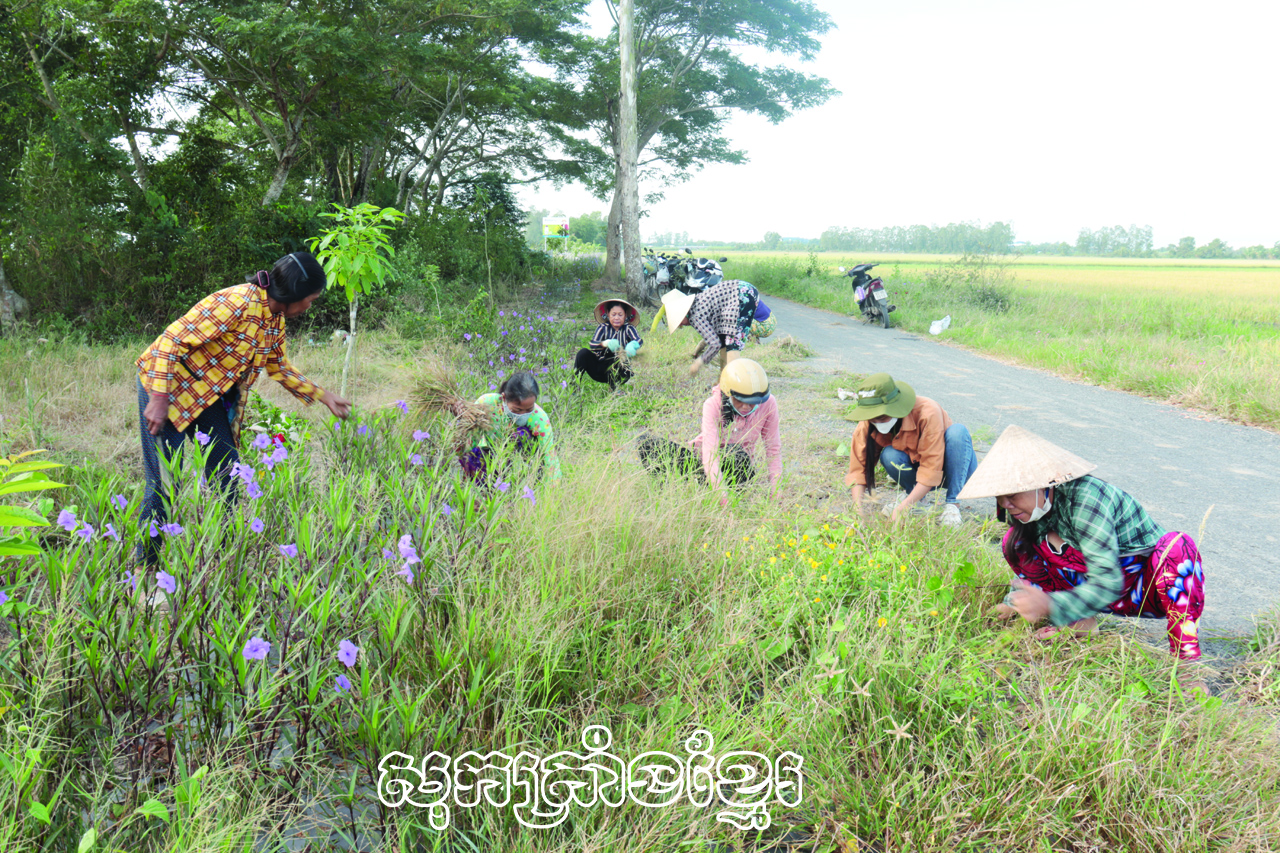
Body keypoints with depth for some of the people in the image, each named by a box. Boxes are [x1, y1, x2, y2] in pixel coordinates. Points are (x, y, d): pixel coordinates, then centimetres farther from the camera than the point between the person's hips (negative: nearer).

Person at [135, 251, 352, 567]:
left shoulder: (276, 321, 2)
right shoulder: (237, 303, -26)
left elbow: (279, 368, 20)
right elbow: (172, 340, -26)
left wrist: (324, 397, 18)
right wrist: (159, 399, -28)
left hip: (212, 397, 8)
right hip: (168, 385, -8)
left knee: (226, 476, 6)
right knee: (166, 482, -8)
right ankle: (145, 565, 6)